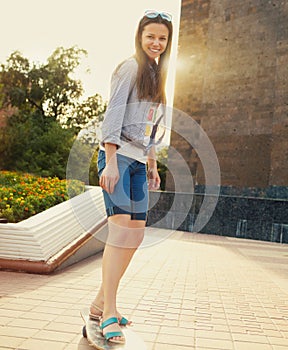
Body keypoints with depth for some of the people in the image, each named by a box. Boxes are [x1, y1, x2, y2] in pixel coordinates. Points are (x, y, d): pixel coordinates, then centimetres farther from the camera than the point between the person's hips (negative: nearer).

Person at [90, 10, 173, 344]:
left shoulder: (156, 75, 22)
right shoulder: (131, 67, -3)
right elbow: (113, 113, -12)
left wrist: (152, 164, 18)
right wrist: (110, 162, -20)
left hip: (139, 161, 8)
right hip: (118, 155, -8)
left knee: (137, 230, 3)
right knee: (121, 225, -15)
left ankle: (101, 302, 11)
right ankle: (108, 310, -8)